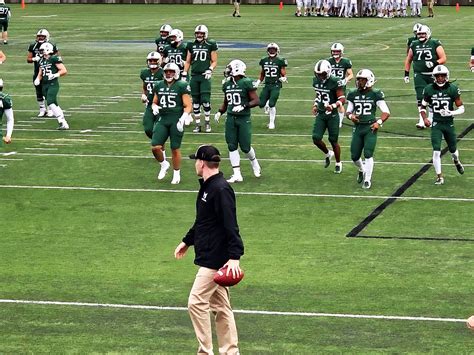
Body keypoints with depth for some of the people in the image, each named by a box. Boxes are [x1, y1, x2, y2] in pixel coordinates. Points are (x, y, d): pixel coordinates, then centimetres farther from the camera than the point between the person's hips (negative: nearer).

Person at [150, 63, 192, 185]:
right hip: (162, 120, 4)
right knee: (155, 147, -7)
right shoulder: (159, 86, 10)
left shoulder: (181, 87, -5)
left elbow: (188, 106, -6)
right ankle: (164, 164, 22)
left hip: (176, 121, -4)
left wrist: (183, 119, -19)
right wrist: (154, 107, -2)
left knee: (175, 149, 2)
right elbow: (154, 102, 21)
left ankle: (176, 173, 19)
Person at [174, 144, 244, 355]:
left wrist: (234, 256, -30)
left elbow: (230, 225, -25)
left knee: (196, 302, -11)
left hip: (215, 258, -10)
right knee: (220, 307, 12)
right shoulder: (207, 187, 14)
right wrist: (187, 241, 33)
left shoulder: (221, 189, -18)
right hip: (209, 257, 10)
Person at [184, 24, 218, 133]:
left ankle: (207, 122, 4)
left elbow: (214, 61, 5)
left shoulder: (210, 45, 0)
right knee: (195, 101, 5)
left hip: (205, 76, -3)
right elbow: (188, 62, 15)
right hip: (194, 76, 3)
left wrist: (210, 70, -13)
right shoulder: (191, 45, 10)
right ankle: (197, 124, 12)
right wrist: (184, 75, 8)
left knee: (205, 100, -11)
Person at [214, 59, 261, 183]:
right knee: (232, 147, 1)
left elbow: (256, 101, -12)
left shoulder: (246, 83, -12)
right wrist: (219, 112, 6)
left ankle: (254, 162, 32)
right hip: (231, 118, 6)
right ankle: (237, 175, 5)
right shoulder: (227, 84, 8)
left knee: (245, 147, 0)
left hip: (244, 118, -6)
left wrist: (243, 106, -24)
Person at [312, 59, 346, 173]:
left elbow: (342, 99, -18)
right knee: (316, 139, -4)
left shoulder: (334, 82, -17)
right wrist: (315, 105, 11)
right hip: (321, 114, 5)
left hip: (332, 115, -5)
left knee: (333, 141, 3)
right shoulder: (316, 81, 3)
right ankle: (328, 154, 26)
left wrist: (333, 106, -33)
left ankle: (338, 163, 23)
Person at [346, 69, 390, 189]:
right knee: (354, 156, 6)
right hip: (358, 127, 4)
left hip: (370, 127, -4)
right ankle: (362, 170, 38)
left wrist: (379, 122, -19)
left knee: (368, 154, -12)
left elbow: (386, 112, -4)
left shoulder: (375, 94, -6)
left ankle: (367, 179, 2)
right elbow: (348, 111, 15)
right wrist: (350, 116, -8)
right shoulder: (353, 94, 6)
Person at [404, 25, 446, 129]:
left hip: (433, 74, -1)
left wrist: (434, 63, -20)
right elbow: (408, 60, 18)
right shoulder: (414, 45, 7)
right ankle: (422, 120, -8)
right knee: (421, 98, -9)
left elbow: (443, 58, -2)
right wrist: (406, 74, 13)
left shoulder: (435, 44, -2)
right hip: (419, 75, 1)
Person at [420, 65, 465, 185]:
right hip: (436, 124, 0)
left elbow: (461, 108, -3)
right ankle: (439, 176, 2)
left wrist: (451, 113, -21)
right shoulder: (429, 90, -5)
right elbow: (423, 107, 8)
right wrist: (425, 118, -10)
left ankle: (456, 161, 51)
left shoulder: (453, 89, -8)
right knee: (436, 151, -11)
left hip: (449, 124, 0)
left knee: (453, 150, 15)